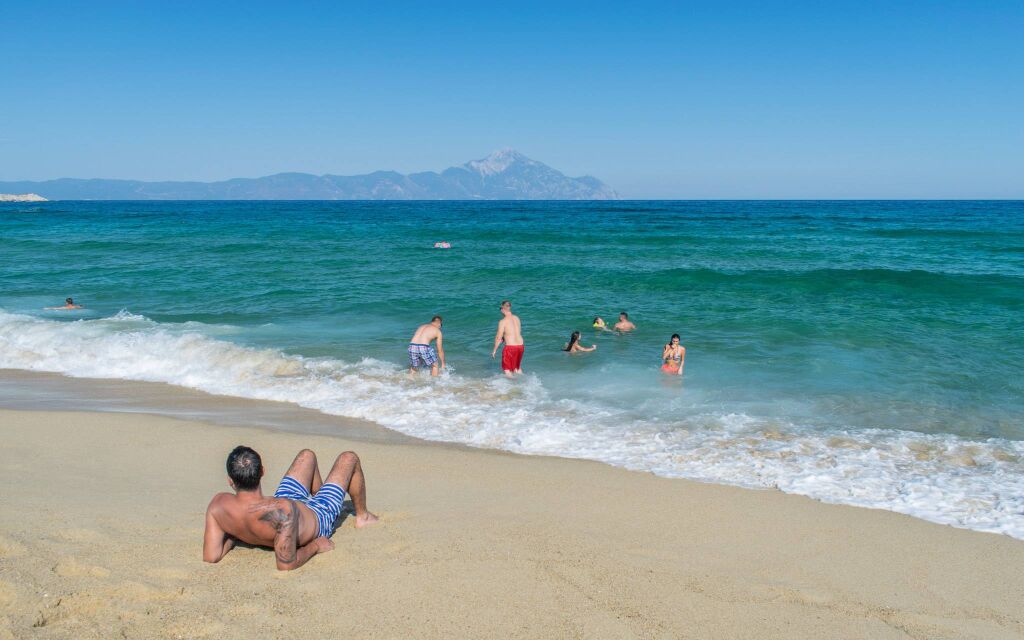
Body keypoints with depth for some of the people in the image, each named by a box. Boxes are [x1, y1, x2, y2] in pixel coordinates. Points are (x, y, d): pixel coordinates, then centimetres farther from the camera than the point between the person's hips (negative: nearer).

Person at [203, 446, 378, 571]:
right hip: (319, 518, -5)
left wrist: (233, 536, -9)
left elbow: (210, 557, -28)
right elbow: (286, 566, -45)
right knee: (349, 458, 14)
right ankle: (362, 516, 41)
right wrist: (316, 546, -27)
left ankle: (317, 494, 57)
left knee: (307, 455, 26)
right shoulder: (282, 510, -52)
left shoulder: (218, 504, -37)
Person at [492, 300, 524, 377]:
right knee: (517, 367, 26)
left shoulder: (503, 321, -13)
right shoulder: (517, 318, 6)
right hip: (520, 345, 6)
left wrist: (494, 350, 1)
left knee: (507, 369, 8)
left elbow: (498, 337, -11)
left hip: (510, 347, -6)